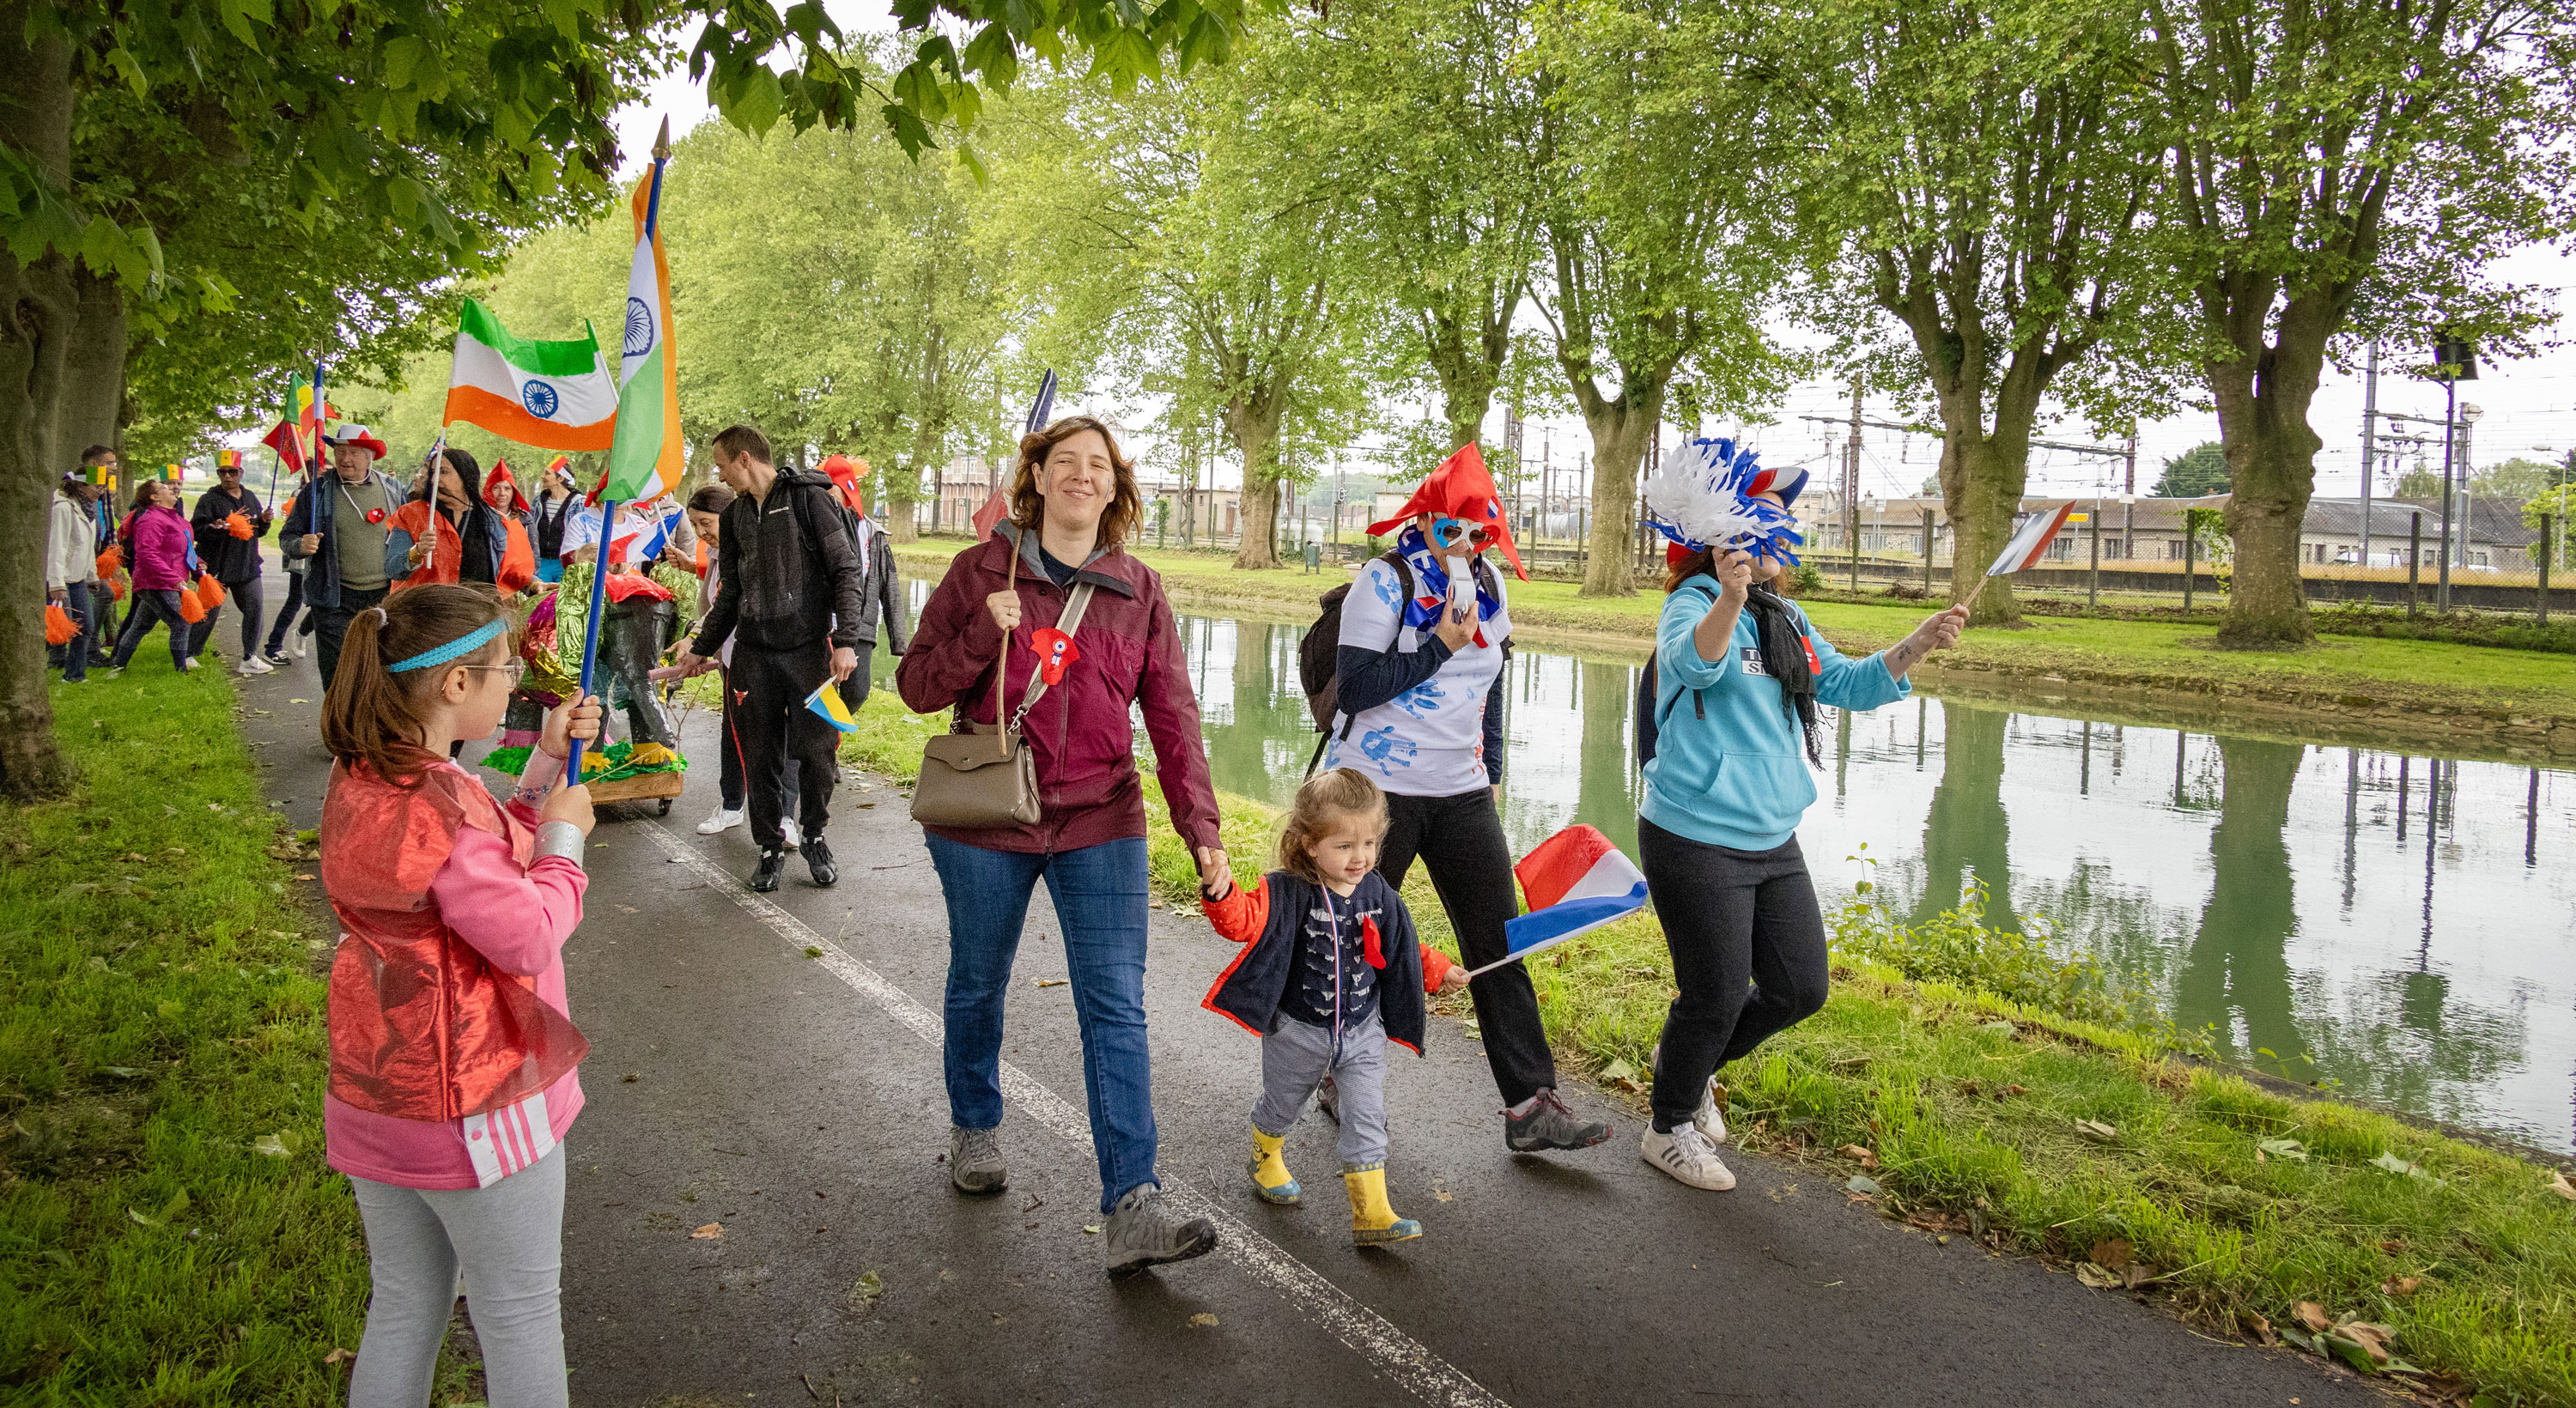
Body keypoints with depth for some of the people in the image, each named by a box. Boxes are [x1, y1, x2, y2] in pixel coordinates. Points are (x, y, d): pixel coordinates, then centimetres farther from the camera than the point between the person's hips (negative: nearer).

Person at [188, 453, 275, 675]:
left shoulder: (250, 498, 14)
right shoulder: (209, 499, -4)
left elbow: (258, 531, 21)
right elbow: (197, 530, -13)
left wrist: (264, 521, 0)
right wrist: (218, 528, -29)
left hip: (247, 566, 5)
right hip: (216, 568, -5)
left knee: (254, 610, 1)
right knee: (208, 613, 1)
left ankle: (249, 658, 9)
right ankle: (189, 655, 16)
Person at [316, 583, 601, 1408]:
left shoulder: (361, 782, 2)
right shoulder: (433, 806, -28)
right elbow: (529, 937, -25)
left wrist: (545, 769, 4)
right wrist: (565, 836, -11)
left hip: (375, 1100, 9)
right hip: (474, 1107, -9)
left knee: (404, 1308, 21)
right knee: (520, 1315, 9)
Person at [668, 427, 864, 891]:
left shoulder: (807, 498, -4)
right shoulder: (734, 515, 14)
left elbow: (846, 570, -7)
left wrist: (846, 641, -15)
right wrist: (701, 648, 23)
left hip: (809, 648, -5)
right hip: (753, 653, 5)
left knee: (816, 749, -1)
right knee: (760, 757, 5)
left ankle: (814, 836, 20)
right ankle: (771, 846, 19)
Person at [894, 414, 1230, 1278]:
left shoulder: (1138, 591, 2)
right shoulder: (982, 571, -1)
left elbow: (1173, 719, 0)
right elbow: (917, 687, 0)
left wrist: (1202, 832, -7)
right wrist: (987, 633, -18)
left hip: (1101, 825, 1)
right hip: (985, 823, 0)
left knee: (1117, 1009, -7)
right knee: (978, 987, 17)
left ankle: (1132, 1207, -7)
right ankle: (974, 1129, 43)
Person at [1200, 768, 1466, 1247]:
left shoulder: (1378, 895, -4)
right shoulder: (1287, 893, -20)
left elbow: (1402, 950, 13)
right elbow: (1244, 921, -34)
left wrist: (1441, 971, 19)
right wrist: (1221, 894, -53)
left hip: (1362, 1032, 2)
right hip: (1297, 1032, -2)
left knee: (1367, 1120, -3)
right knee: (1281, 1106, 22)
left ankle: (1372, 1212, 4)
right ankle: (1265, 1161, 52)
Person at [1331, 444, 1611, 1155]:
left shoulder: (1487, 587, 9)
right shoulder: (1384, 582, -10)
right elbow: (1354, 687, -17)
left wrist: (1491, 771, 19)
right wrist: (1440, 648, -18)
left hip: (1461, 793, 5)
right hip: (1378, 789, -5)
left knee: (1499, 943, -1)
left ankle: (1529, 1104, 2)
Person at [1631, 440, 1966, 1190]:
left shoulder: (1786, 618, 12)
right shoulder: (1693, 603, -14)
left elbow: (1850, 685, 16)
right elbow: (1691, 661, -37)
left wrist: (1919, 644, -1)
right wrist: (1729, 602, -57)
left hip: (1773, 842, 8)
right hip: (1698, 841, -8)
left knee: (1800, 989, 13)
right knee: (1717, 998, 1)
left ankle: (1690, 1064, 38)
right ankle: (1669, 1131, 26)